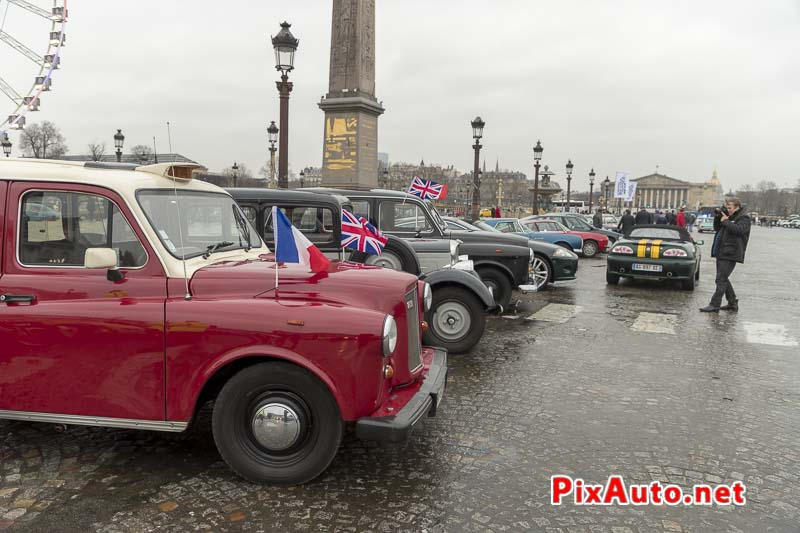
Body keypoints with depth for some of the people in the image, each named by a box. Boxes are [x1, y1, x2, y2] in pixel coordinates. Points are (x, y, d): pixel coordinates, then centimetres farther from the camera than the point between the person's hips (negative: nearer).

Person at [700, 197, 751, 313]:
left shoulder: (744, 218, -5)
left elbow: (739, 229, -23)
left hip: (730, 254, -9)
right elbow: (716, 228, 22)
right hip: (722, 253, 9)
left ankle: (715, 305, -9)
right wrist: (717, 217, 8)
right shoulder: (729, 217, 19)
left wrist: (725, 221, -16)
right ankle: (732, 303, 24)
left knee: (721, 279, -11)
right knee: (723, 279, 15)